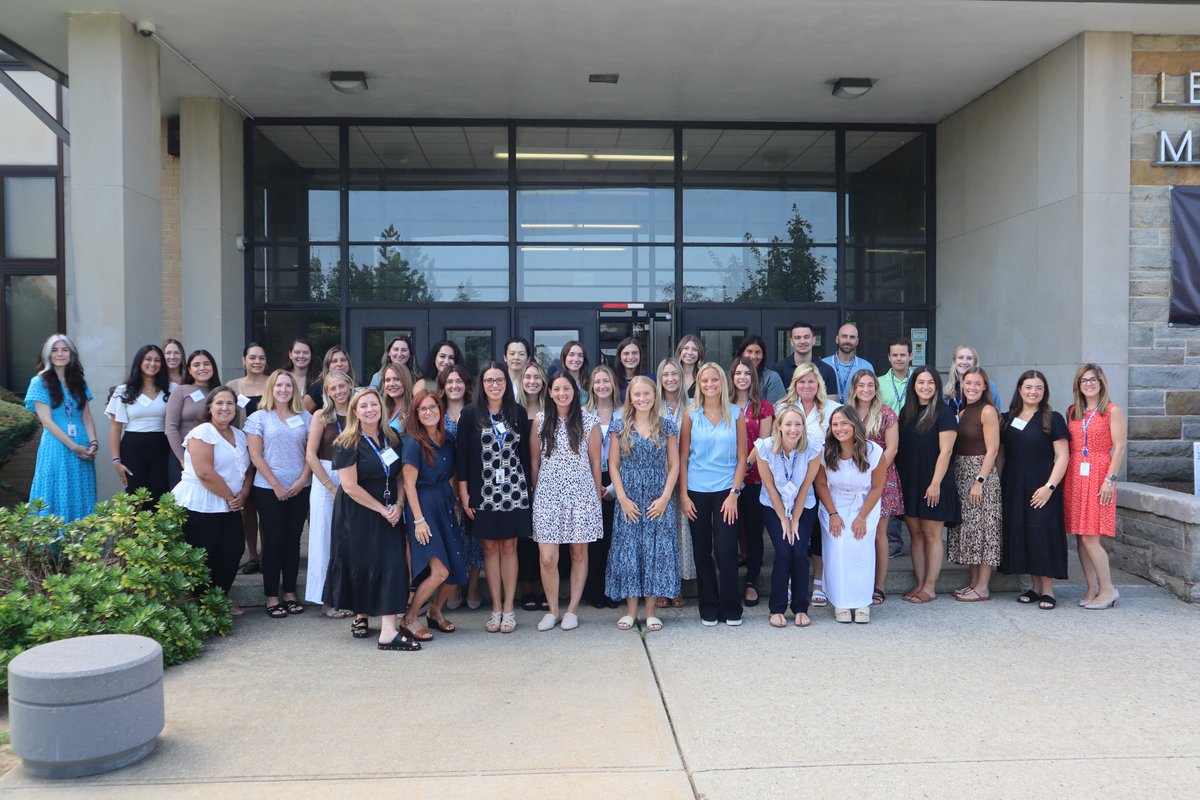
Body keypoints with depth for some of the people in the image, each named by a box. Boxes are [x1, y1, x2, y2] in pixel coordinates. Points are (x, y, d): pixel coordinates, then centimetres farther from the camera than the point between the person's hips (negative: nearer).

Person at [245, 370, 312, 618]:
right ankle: (272, 598, 7)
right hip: (269, 490, -3)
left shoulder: (305, 417, 8)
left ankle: (290, 594, 16)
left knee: (293, 540, 7)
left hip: (300, 490, 3)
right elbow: (256, 456, -5)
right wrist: (276, 485, -10)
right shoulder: (259, 418, 0)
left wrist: (303, 479, -7)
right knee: (273, 541, 1)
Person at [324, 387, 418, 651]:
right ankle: (361, 615, 22)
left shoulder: (391, 438, 7)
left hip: (389, 514, 4)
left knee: (393, 564, -4)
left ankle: (388, 630, -1)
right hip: (357, 515, -4)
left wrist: (398, 505, -7)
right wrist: (381, 509, -13)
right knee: (362, 565, 1)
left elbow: (400, 475, 10)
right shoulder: (348, 444, -9)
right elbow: (350, 486, -15)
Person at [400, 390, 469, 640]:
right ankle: (408, 620, 3)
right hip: (424, 506, -7)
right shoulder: (413, 443, -10)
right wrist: (418, 520, -15)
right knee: (439, 571, -15)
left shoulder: (447, 442, 9)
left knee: (457, 569, 3)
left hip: (446, 506, 7)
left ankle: (435, 612, 28)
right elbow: (409, 484, -12)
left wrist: (455, 503, 7)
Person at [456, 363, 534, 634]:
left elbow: (525, 452, 8)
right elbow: (461, 454, -1)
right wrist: (464, 493, -5)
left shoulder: (518, 413, 5)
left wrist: (529, 486, 5)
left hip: (514, 489, 1)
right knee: (490, 548, 6)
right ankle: (496, 608, 15)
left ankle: (509, 609, 12)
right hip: (483, 490, -1)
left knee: (509, 547, 5)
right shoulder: (470, 414, -1)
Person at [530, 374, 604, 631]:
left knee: (579, 554, 7)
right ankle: (553, 610, 13)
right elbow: (535, 460, 9)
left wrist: (597, 493, 7)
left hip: (580, 494, 0)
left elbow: (595, 462, 4)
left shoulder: (589, 422, -1)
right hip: (548, 494, 1)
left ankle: (572, 609, 20)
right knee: (547, 558, -5)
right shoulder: (540, 421, 3)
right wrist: (534, 491, 10)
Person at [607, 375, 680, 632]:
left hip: (658, 498, 0)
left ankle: (651, 610, 10)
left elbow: (674, 464, 2)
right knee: (628, 550, 2)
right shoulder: (621, 426, 3)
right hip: (629, 498, 0)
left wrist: (665, 497, -7)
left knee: (656, 550, 0)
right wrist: (622, 498, -6)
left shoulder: (667, 425, 3)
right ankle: (631, 609, 12)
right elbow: (613, 464, 3)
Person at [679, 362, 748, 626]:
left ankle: (731, 608, 11)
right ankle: (709, 609, 18)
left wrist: (734, 493, -6)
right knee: (702, 552, 6)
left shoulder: (735, 414, 3)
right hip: (697, 492, 1)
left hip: (726, 490, -1)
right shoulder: (691, 416, 3)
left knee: (726, 550, -4)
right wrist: (684, 495, -3)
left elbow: (741, 458, 2)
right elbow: (683, 458, 4)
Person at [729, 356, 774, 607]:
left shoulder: (763, 407, 5)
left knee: (753, 529, 4)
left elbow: (764, 443, 0)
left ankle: (751, 583, 13)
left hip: (754, 476, -1)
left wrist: (747, 462, -15)